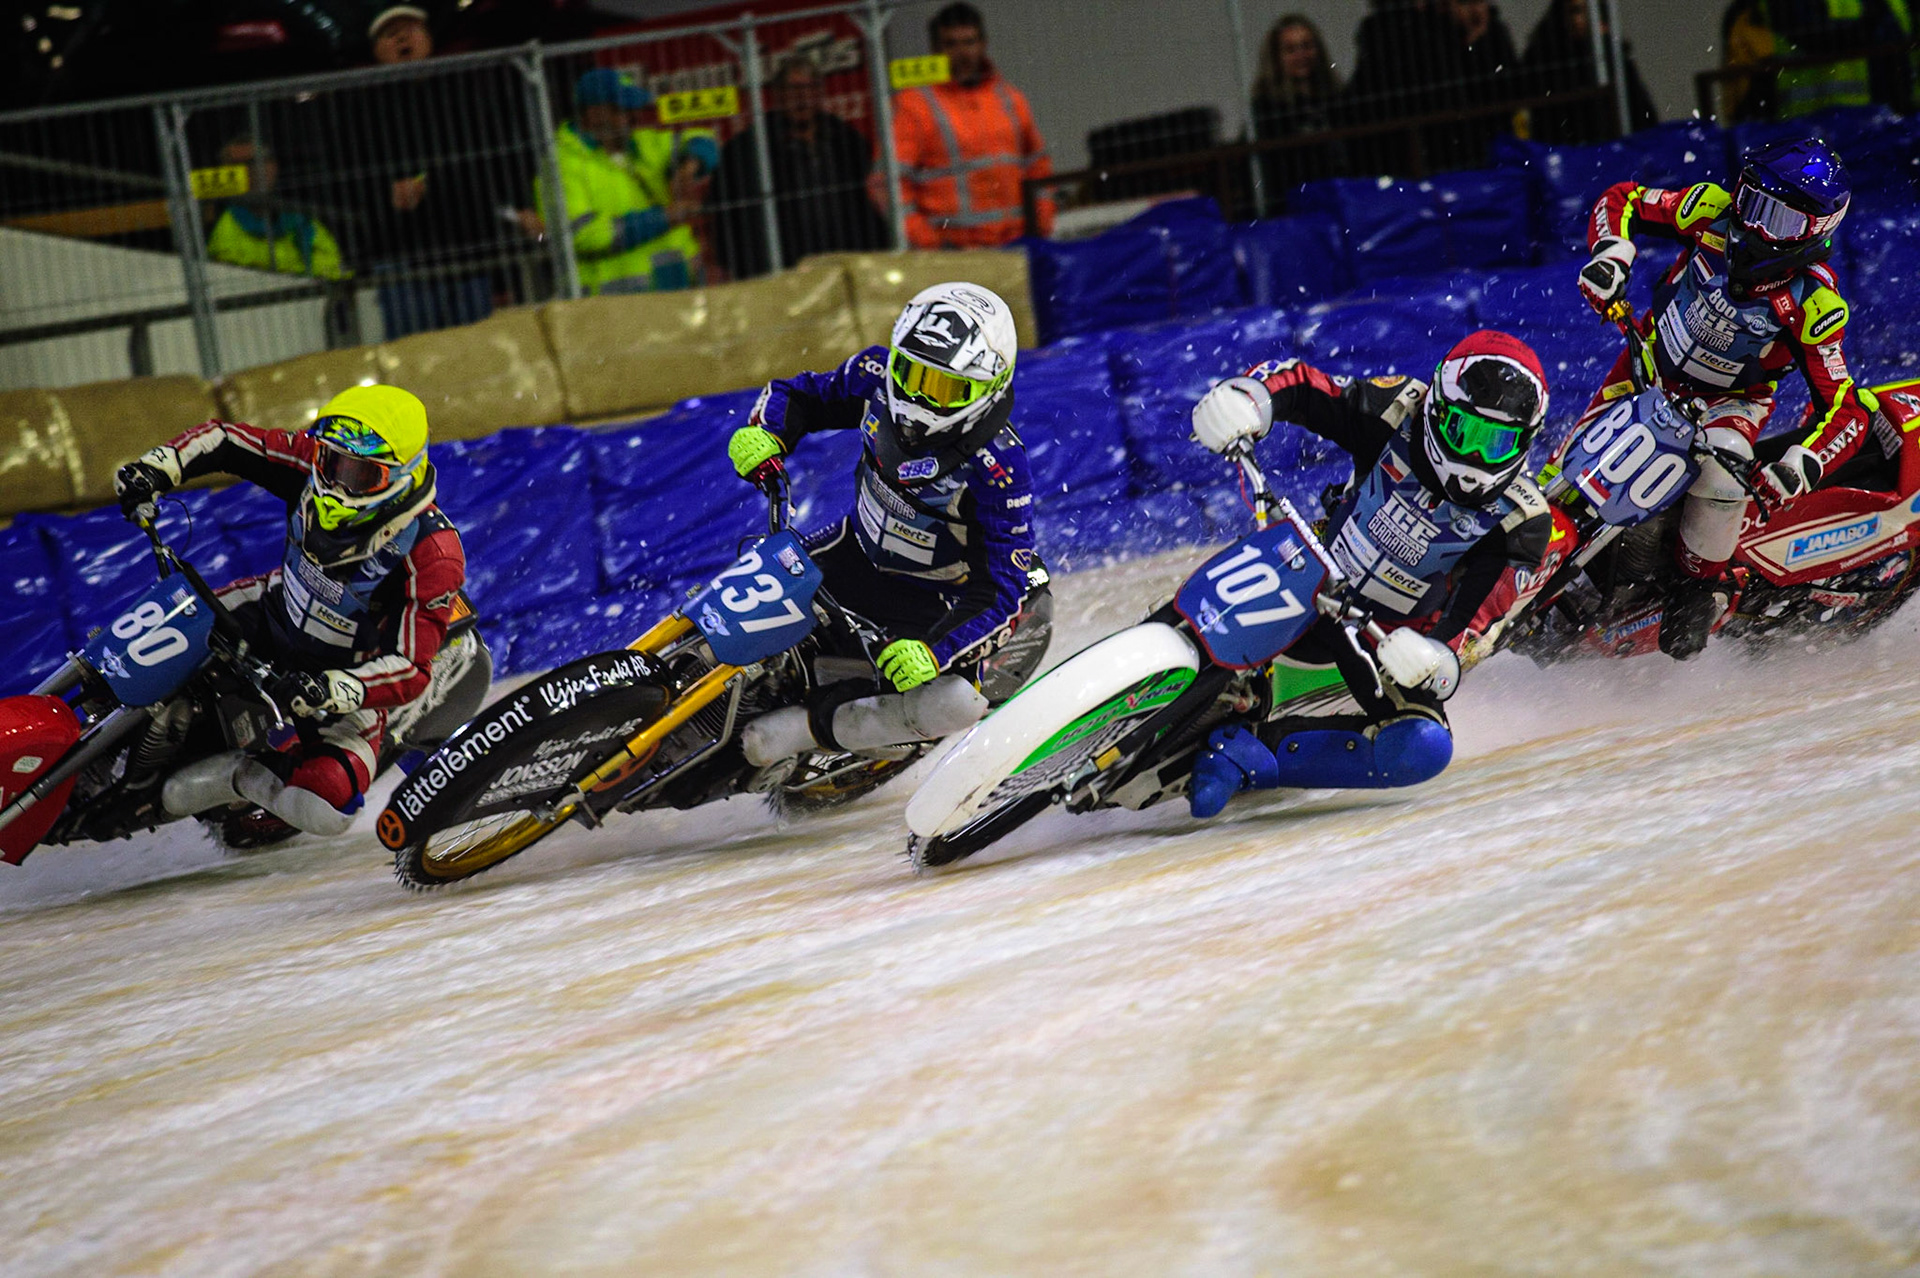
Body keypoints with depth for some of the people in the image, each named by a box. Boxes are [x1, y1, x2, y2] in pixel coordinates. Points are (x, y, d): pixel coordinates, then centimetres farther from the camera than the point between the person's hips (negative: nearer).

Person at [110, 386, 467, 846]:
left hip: (349, 676, -6)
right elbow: (224, 440, -8)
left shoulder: (433, 554, -32)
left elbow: (410, 669, -33)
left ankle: (241, 777, -3)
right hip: (273, 615, 6)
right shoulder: (318, 466, -18)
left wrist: (331, 690, -49)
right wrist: (157, 466, -26)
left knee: (328, 804, -28)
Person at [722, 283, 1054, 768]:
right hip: (861, 551, 6)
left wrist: (935, 652, -45)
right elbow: (797, 396, 3)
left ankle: (810, 725, -21)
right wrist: (765, 433, -21)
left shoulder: (999, 468, -31)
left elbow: (1004, 589, -30)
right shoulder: (878, 376, -16)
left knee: (956, 700, -31)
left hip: (940, 598, -5)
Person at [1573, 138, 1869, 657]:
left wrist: (1800, 467, -44)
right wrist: (1610, 256, -26)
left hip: (1732, 401, -3)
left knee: (1722, 470, -33)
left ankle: (1700, 586, -10)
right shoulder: (1713, 211, -20)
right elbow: (1623, 200, -6)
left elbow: (1844, 410, -25)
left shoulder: (1814, 303, -27)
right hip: (1651, 366, 3)